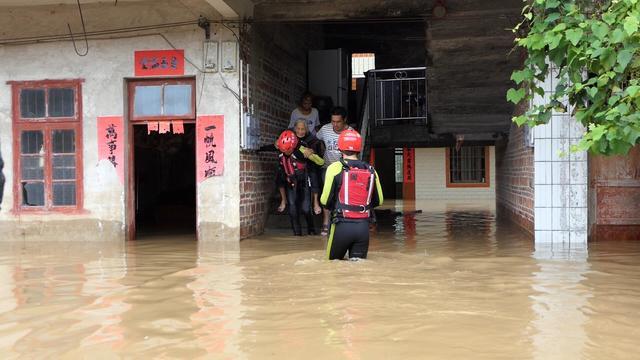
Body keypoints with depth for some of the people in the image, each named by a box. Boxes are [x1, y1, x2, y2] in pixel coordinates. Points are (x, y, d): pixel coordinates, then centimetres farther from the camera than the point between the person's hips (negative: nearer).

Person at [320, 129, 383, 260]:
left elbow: (325, 200, -6)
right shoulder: (371, 170, 7)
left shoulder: (335, 167, -5)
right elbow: (379, 201, 14)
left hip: (342, 225, -2)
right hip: (363, 227, 3)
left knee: (333, 261, 14)